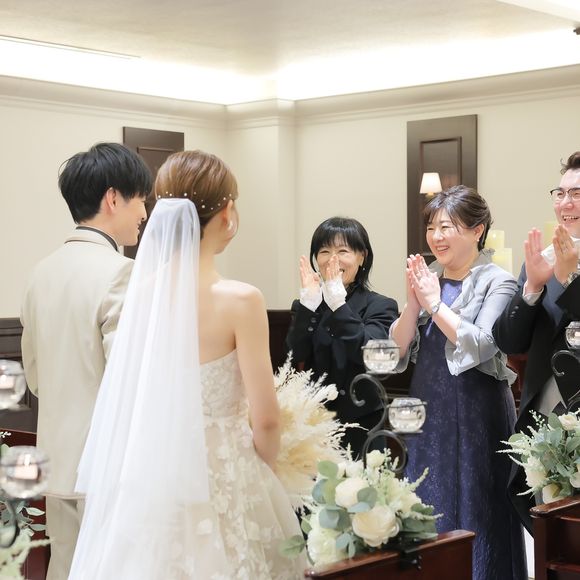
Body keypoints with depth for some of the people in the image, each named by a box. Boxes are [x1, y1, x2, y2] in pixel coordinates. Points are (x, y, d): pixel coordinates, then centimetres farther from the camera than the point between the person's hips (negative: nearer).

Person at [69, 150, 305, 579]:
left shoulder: (143, 290, -3)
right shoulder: (240, 300, -17)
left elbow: (131, 397, 7)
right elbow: (265, 419, -13)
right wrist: (266, 467, 6)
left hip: (153, 473, 5)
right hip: (224, 476, -5)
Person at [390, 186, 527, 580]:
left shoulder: (497, 282, -8)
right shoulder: (427, 278, 8)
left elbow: (479, 346, -19)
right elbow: (399, 348, 4)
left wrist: (434, 303, -15)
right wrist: (414, 303, -11)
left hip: (476, 413, -5)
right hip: (429, 409, 6)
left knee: (473, 512, 3)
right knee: (428, 512, 12)